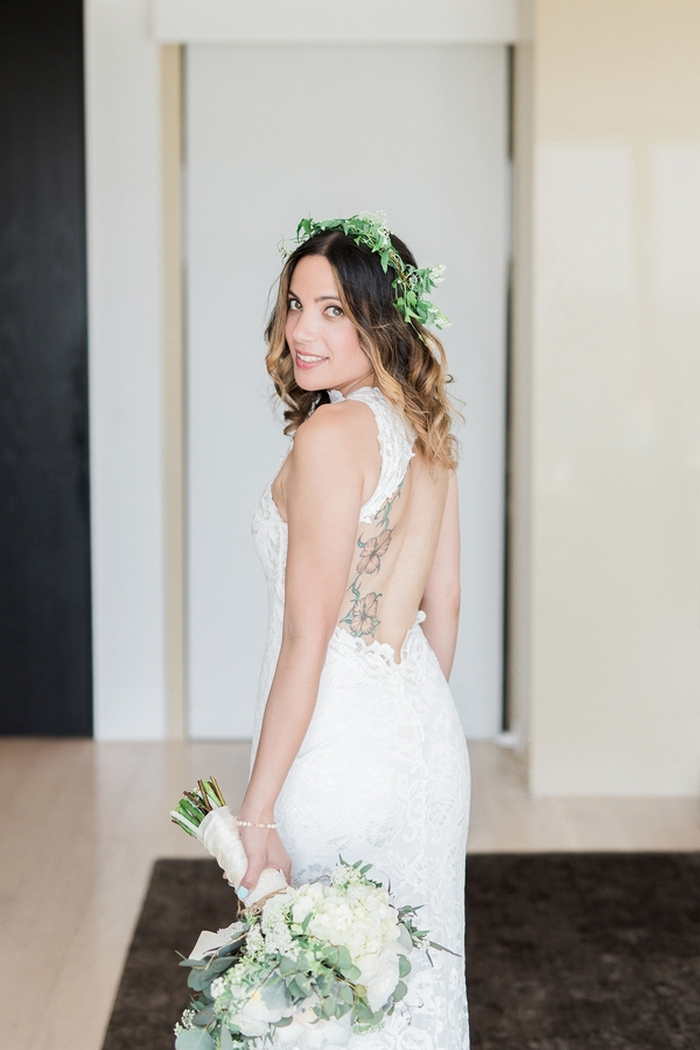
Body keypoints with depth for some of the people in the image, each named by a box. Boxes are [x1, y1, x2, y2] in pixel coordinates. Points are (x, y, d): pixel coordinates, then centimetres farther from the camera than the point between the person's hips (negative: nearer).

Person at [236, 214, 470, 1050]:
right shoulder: (426, 427, 6)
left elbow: (307, 639, -20)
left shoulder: (332, 434, -19)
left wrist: (257, 812, -17)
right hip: (428, 738, 8)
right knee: (412, 973, 19)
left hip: (340, 742, -8)